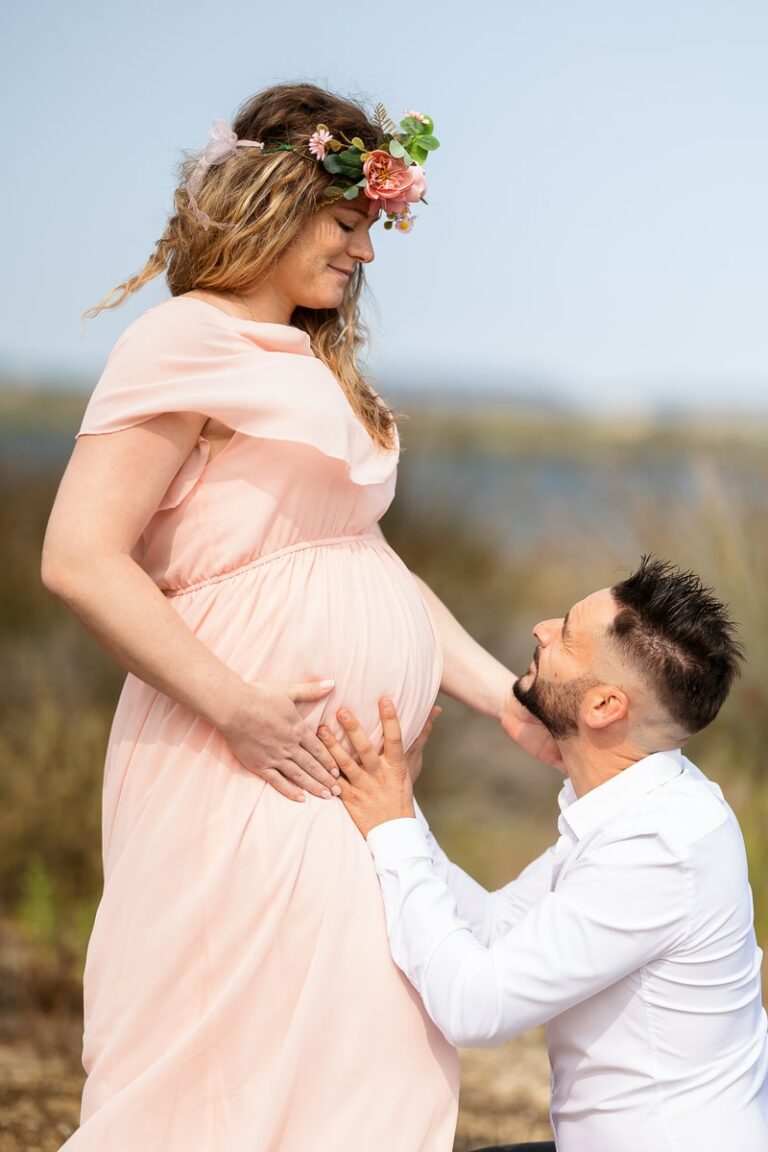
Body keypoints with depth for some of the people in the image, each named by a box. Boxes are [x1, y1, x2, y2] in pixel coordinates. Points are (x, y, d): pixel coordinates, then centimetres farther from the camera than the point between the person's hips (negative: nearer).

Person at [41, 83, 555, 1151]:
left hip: (343, 773, 9)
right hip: (247, 769, -9)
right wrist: (236, 708, -18)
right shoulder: (185, 343, -8)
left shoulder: (318, 364, 20)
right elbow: (80, 559, -16)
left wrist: (504, 696, 11)